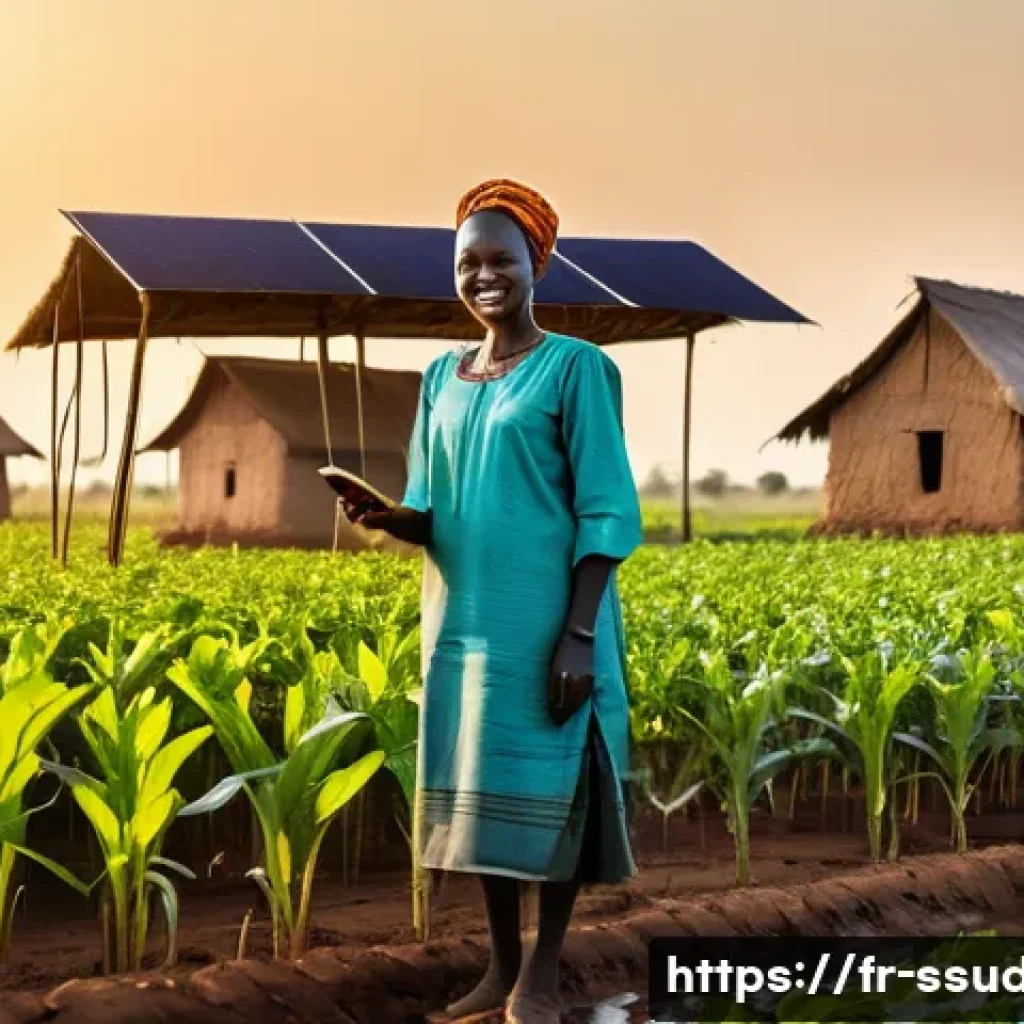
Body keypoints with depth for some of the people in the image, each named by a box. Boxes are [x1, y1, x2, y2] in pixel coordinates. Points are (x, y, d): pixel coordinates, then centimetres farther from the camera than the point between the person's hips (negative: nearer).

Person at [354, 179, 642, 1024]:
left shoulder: (575, 367, -7)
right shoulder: (443, 377, 11)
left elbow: (606, 513, -10)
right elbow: (432, 515, 12)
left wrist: (578, 635, -16)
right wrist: (391, 517, -11)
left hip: (545, 622, -6)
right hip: (464, 620, 6)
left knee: (545, 787, 0)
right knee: (480, 786, 10)